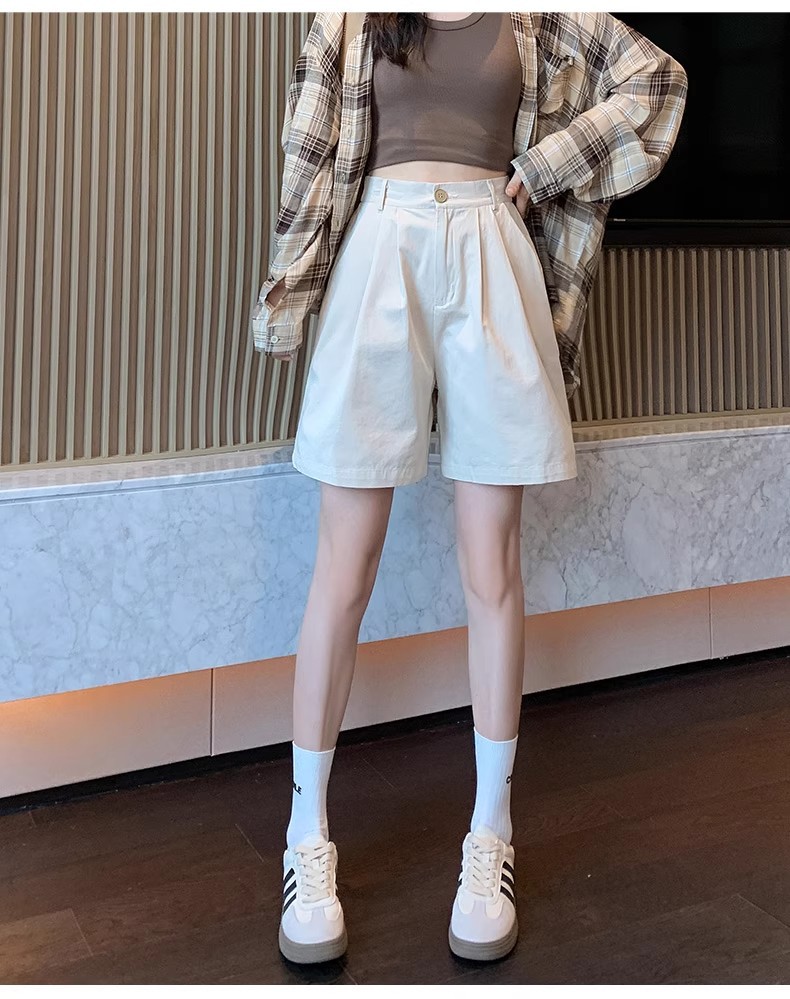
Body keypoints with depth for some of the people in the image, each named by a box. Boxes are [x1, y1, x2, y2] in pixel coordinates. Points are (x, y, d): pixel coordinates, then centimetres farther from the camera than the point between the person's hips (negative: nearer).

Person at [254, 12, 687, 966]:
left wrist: (543, 167, 4)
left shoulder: (535, 17, 16)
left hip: (492, 262, 1)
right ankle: (307, 835, 9)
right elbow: (313, 155, 11)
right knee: (344, 570, -3)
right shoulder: (352, 17, 16)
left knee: (493, 566, 0)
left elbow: (655, 76, 14)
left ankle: (490, 835, 12)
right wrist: (290, 299, 4)